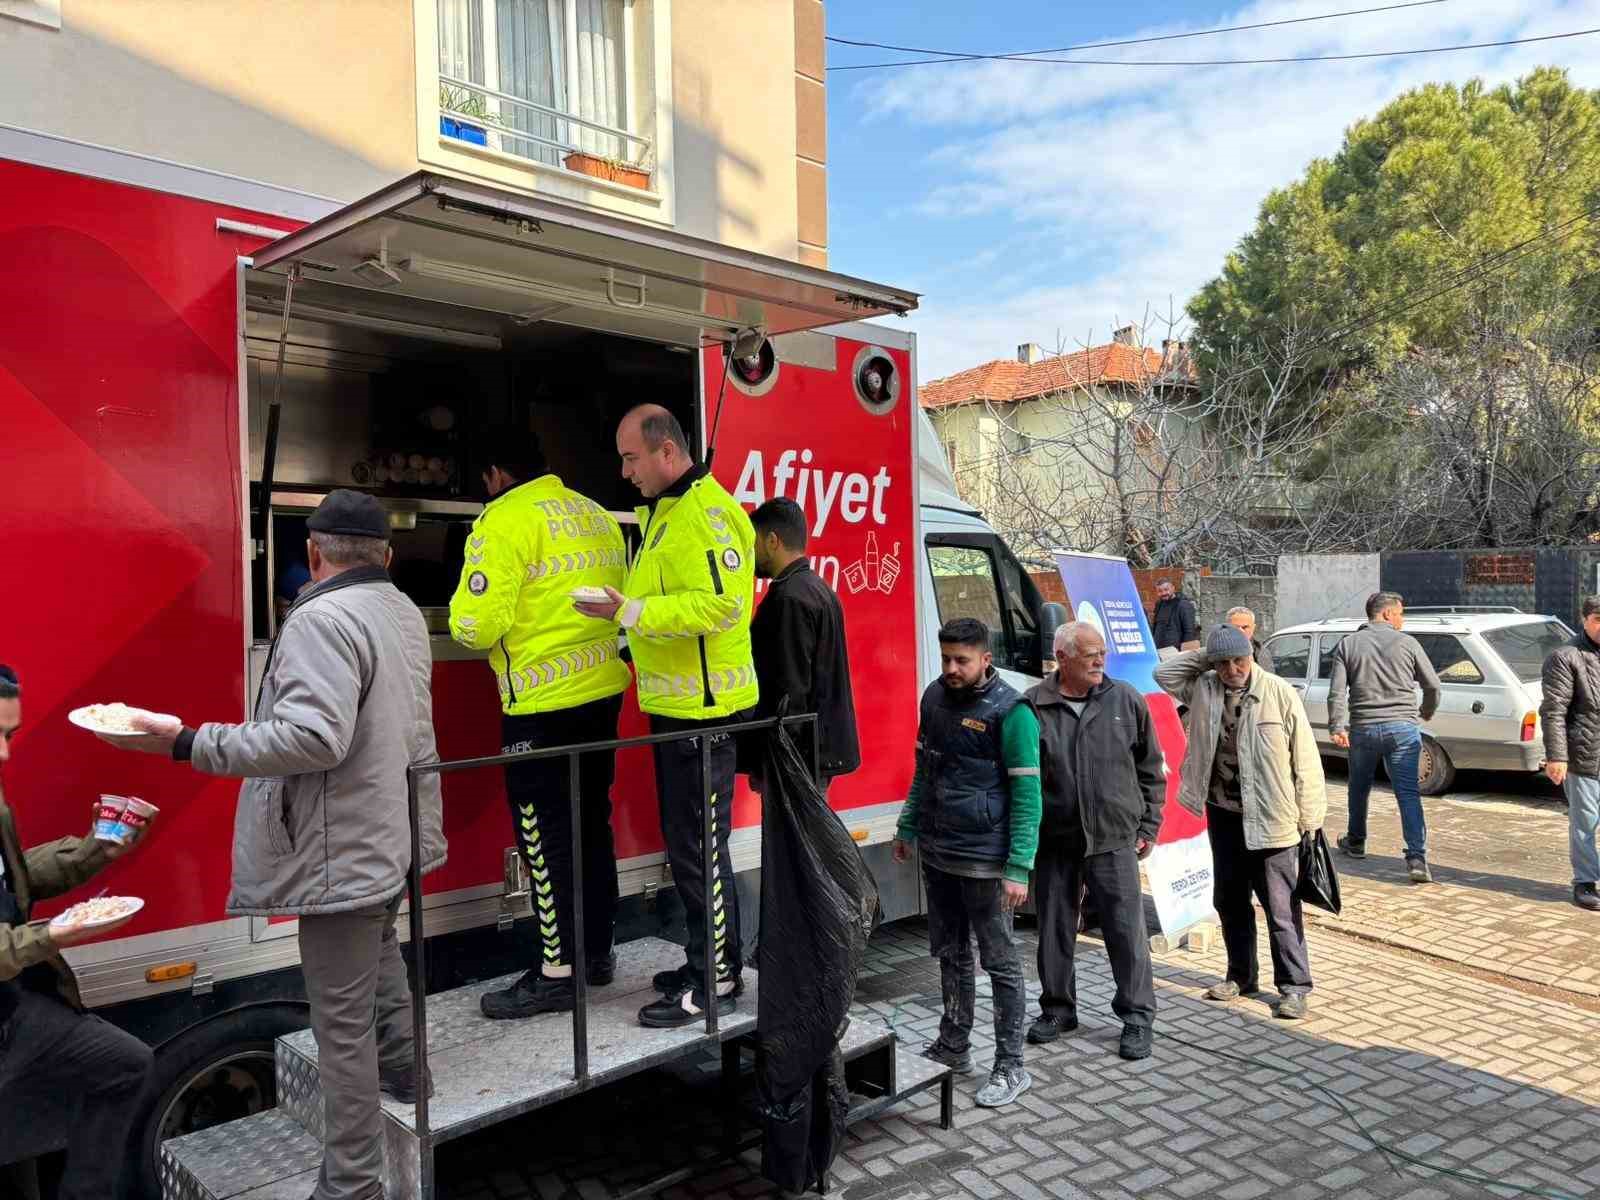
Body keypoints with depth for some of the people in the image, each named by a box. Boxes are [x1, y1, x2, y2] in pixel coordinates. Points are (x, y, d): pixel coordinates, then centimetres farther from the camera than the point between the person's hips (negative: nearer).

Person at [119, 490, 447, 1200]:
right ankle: (402, 1068, 51)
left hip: (347, 850, -10)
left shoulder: (322, 619, -19)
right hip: (397, 832, 10)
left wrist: (188, 743, -25)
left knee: (343, 1022, 0)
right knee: (378, 948, 33)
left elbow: (313, 737, -29)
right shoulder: (404, 611, 9)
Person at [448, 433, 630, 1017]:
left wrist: (468, 621, 5)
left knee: (546, 833, 1)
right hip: (602, 688, 8)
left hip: (543, 701, -8)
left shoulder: (505, 520, -11)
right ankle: (597, 950, 28)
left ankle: (557, 973, 8)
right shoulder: (598, 516, 11)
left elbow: (476, 624, -17)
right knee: (591, 822, 17)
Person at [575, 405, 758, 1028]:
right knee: (687, 839, 17)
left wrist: (631, 611, -24)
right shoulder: (665, 512, 17)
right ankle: (707, 959, 30)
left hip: (703, 708, -10)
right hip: (677, 703, 10)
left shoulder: (703, 513, -16)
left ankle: (717, 980, 10)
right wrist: (635, 635, 12)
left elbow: (718, 603, -27)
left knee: (699, 845, -2)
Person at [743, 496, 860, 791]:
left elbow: (789, 691, -22)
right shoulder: (818, 589, 15)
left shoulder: (790, 598, -17)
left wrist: (763, 764, -18)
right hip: (823, 749, 10)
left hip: (797, 754, -10)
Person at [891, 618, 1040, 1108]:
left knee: (1000, 963, 4)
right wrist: (908, 828, 17)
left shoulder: (1010, 711, -15)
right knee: (949, 954, 18)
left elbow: (1027, 794, -15)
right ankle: (954, 1047, 34)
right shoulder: (935, 696, 5)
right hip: (936, 852, 7)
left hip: (984, 860, -6)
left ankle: (1010, 1067, 16)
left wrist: (1019, 869, -19)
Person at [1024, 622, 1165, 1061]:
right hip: (1054, 841, 1)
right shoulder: (1034, 706, -4)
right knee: (1054, 930, 12)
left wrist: (1148, 826, 7)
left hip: (1114, 841, 0)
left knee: (1126, 931, 3)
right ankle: (1058, 1009, 30)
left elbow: (1151, 768, 9)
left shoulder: (1126, 701, 0)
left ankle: (1137, 1017, 19)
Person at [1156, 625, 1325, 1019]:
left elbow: (1305, 758, -8)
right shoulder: (1204, 689, 2)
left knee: (1281, 906, 0)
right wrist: (1206, 656, -4)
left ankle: (1294, 986, 11)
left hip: (1271, 819, -5)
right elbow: (1164, 673, 3)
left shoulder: (1279, 693, -11)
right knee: (1229, 899, 16)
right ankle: (1241, 976, 31)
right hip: (1223, 813, 5)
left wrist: (1310, 817, -8)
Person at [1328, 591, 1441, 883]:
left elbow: (1337, 691, -5)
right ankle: (1417, 858, -11)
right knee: (1408, 793, -2)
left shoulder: (1348, 644, 4)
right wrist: (1426, 713, 25)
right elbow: (1433, 686, 7)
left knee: (1359, 788, 20)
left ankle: (1356, 841, 36)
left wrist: (1337, 726, -6)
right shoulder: (1407, 643, 1)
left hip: (1363, 728, 1)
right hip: (1403, 727, -1)